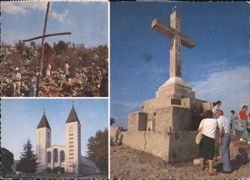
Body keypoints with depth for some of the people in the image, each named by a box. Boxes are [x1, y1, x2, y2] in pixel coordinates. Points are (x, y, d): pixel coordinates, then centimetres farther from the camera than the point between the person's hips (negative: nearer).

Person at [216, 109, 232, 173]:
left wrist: (219, 138, -19)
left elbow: (221, 129, -19)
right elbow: (230, 127, 19)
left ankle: (227, 169, -2)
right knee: (227, 152, 17)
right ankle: (228, 166, 25)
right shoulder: (226, 119, 19)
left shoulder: (219, 119, -9)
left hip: (224, 136, -9)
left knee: (224, 152, -4)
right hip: (228, 135, 9)